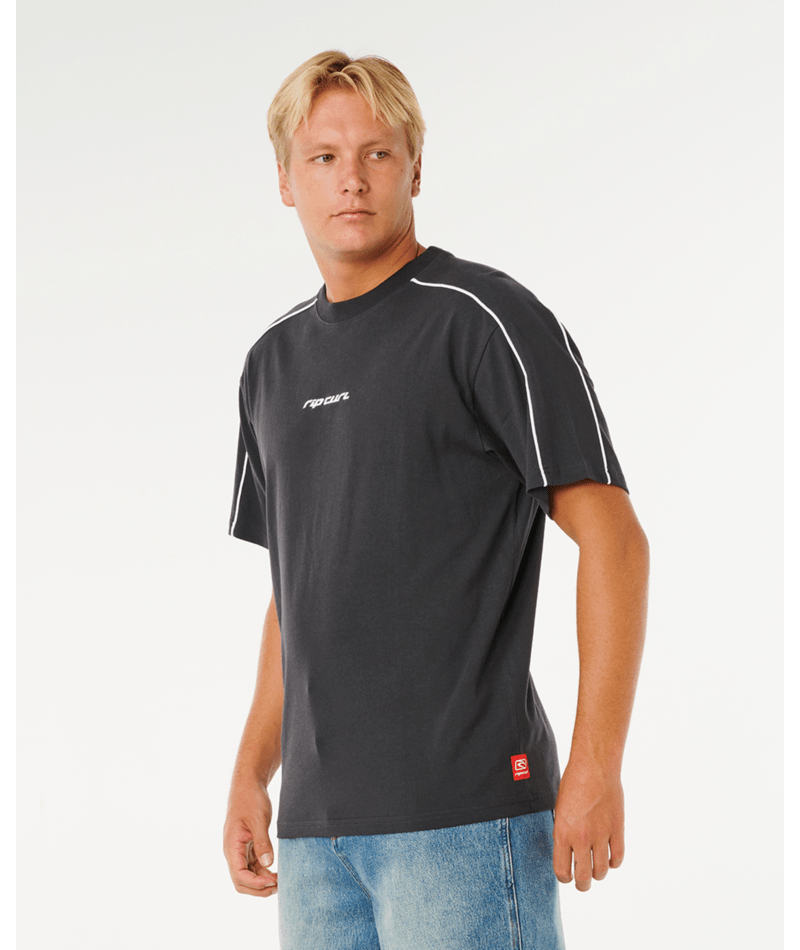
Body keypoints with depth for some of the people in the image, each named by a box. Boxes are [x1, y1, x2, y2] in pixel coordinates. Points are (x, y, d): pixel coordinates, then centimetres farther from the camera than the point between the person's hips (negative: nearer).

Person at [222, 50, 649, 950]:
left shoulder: (487, 319, -6)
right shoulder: (273, 359, 15)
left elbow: (612, 538, -10)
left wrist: (596, 766, -16)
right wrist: (253, 771, 15)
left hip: (465, 808, -6)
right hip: (318, 817, 7)